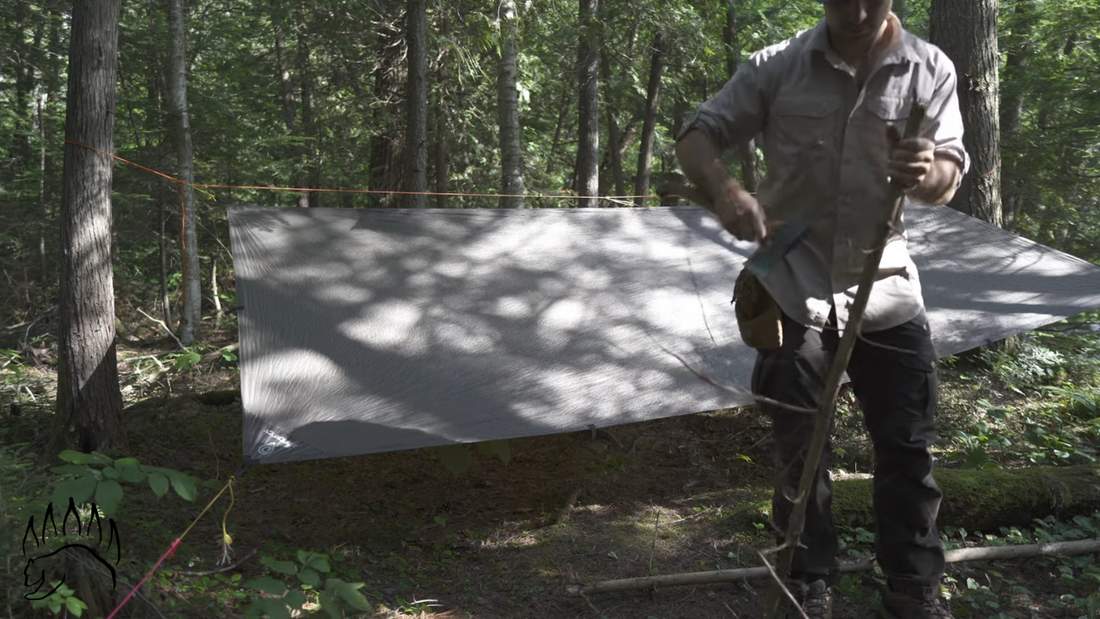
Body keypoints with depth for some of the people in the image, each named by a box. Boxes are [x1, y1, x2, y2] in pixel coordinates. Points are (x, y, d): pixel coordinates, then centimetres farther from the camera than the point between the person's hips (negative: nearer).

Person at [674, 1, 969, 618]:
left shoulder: (931, 69, -3)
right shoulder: (778, 67, -6)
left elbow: (950, 176, -2)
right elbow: (698, 137, -4)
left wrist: (930, 173, -28)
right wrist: (725, 189, -27)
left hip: (886, 289, 1)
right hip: (794, 288, -1)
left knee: (909, 446, 8)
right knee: (798, 448, 8)